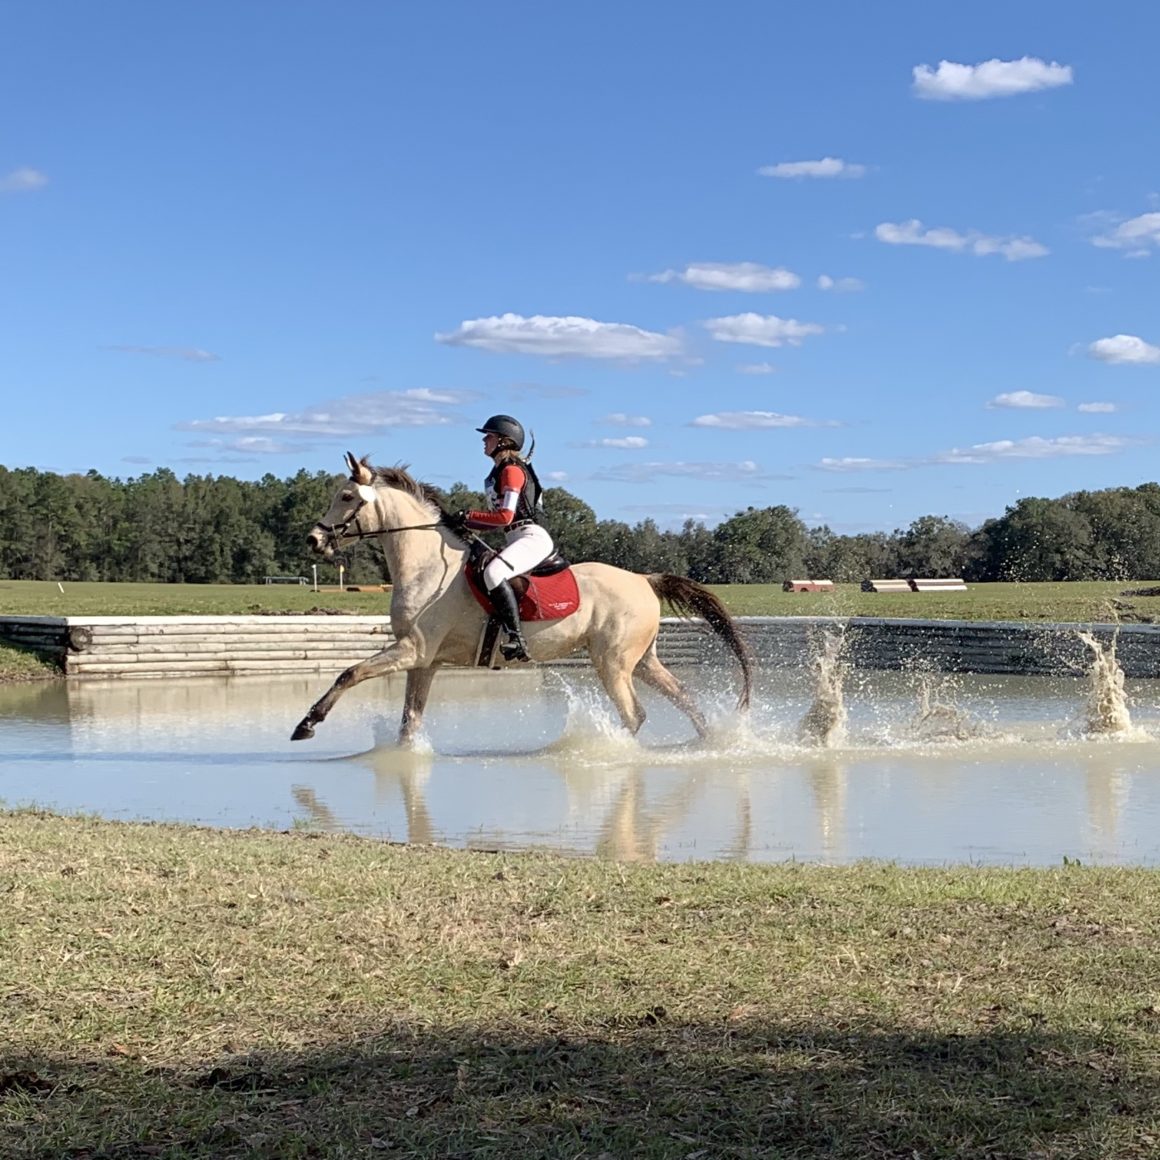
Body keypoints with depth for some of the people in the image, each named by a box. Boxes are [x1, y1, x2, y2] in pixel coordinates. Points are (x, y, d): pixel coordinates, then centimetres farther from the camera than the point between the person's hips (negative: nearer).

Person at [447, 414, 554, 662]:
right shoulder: (499, 472, 21)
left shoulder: (511, 470, -9)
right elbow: (498, 523, 22)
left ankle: (517, 640, -37)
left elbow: (505, 516, -19)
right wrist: (465, 524, 10)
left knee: (493, 572, -34)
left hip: (532, 537, -11)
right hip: (517, 539, 11)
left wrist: (467, 517, -12)